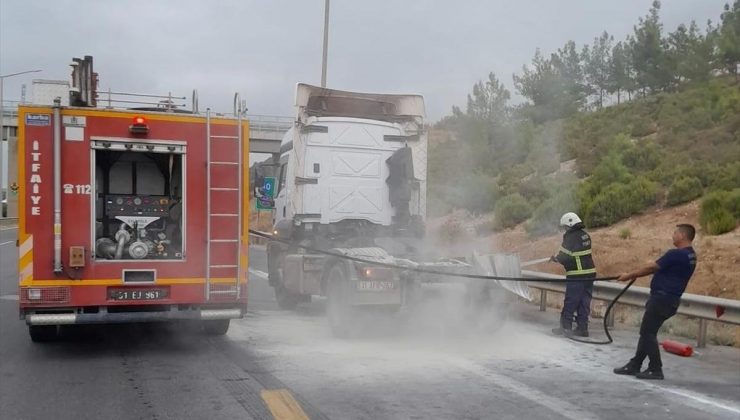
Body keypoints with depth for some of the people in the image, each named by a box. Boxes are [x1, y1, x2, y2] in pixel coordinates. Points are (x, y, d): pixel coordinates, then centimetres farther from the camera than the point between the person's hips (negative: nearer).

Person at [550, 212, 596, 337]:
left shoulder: (571, 237, -16)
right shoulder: (585, 235, 9)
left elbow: (564, 257, -16)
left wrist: (555, 258, 4)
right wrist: (560, 257, 14)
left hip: (576, 276, -8)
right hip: (589, 273, 8)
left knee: (570, 302, 2)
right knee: (584, 302, 11)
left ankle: (566, 327, 7)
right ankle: (582, 328, 15)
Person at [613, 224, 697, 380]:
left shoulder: (676, 254, -19)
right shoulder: (690, 256, 13)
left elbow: (651, 268, -13)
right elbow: (659, 268, 17)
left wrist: (629, 275, -1)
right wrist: (636, 274, 17)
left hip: (662, 298, -10)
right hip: (670, 299, 10)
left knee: (648, 333, -3)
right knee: (647, 332, 13)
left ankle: (656, 369, 1)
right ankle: (634, 365, 19)